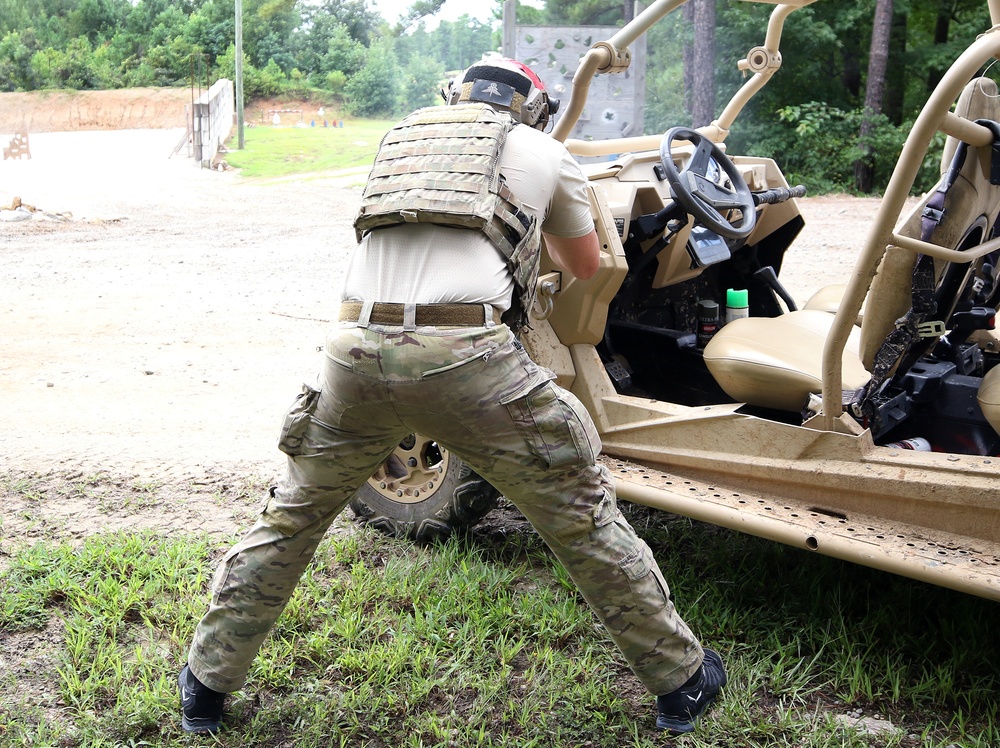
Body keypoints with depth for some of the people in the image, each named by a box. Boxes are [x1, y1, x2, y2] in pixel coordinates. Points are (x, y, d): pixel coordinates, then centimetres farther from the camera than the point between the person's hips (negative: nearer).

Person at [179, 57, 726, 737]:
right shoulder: (544, 152, 19)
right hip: (467, 355, -3)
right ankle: (682, 682, 26)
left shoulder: (402, 137, 28)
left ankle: (208, 685, 34)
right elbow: (586, 266, 33)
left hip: (356, 350, 3)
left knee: (292, 519, 24)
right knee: (584, 520, 14)